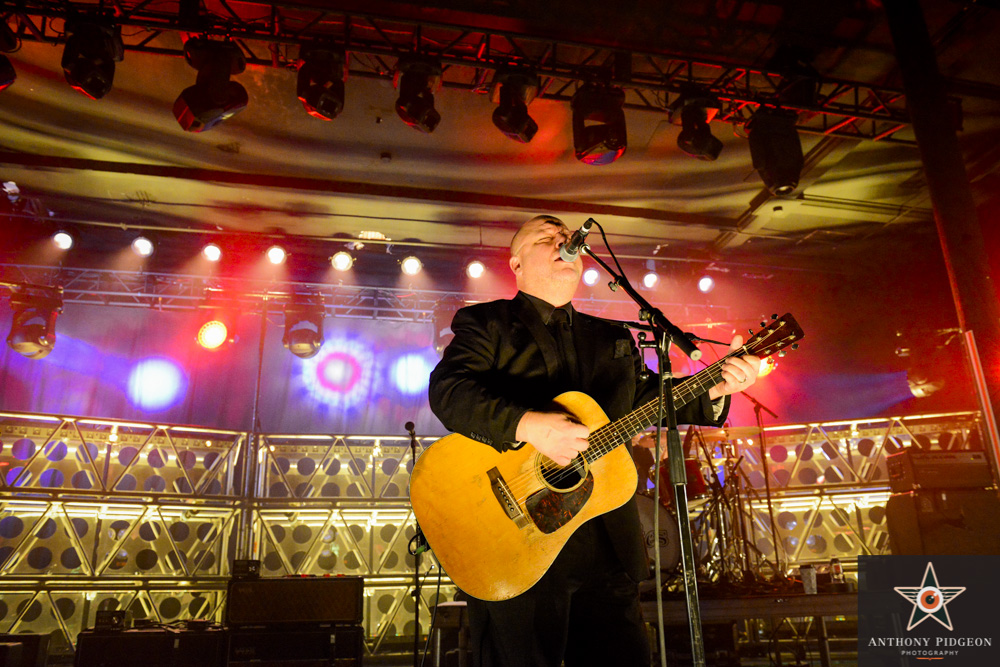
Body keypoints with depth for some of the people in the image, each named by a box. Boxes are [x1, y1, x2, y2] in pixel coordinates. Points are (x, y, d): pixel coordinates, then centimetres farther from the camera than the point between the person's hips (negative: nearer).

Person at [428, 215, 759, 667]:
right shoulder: (485, 324, 0)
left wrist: (713, 388, 0)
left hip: (608, 544, 6)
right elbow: (447, 389, -15)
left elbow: (646, 398, 16)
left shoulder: (613, 340, 19)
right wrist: (529, 426, -28)